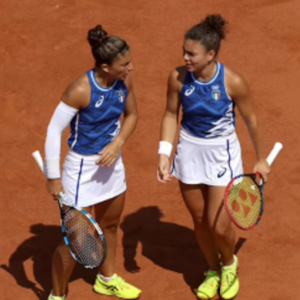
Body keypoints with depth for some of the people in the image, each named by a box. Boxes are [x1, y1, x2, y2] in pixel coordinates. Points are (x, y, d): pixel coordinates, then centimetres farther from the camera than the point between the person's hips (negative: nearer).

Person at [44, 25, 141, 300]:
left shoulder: (124, 81, -10)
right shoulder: (81, 90, -28)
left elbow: (131, 115, 7)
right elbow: (54, 130, -21)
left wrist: (117, 144, -11)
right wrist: (53, 177, -18)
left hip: (111, 162, 7)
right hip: (82, 167, -7)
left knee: (110, 225, 25)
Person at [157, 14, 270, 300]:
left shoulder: (233, 82, -22)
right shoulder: (178, 77, -15)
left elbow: (251, 121, -7)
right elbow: (170, 115, 0)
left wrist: (261, 159, 2)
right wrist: (164, 154, -9)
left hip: (221, 153, -3)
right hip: (189, 150, 3)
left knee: (218, 225, -4)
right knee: (199, 220, 13)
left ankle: (229, 263, 30)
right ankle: (213, 271, 39)